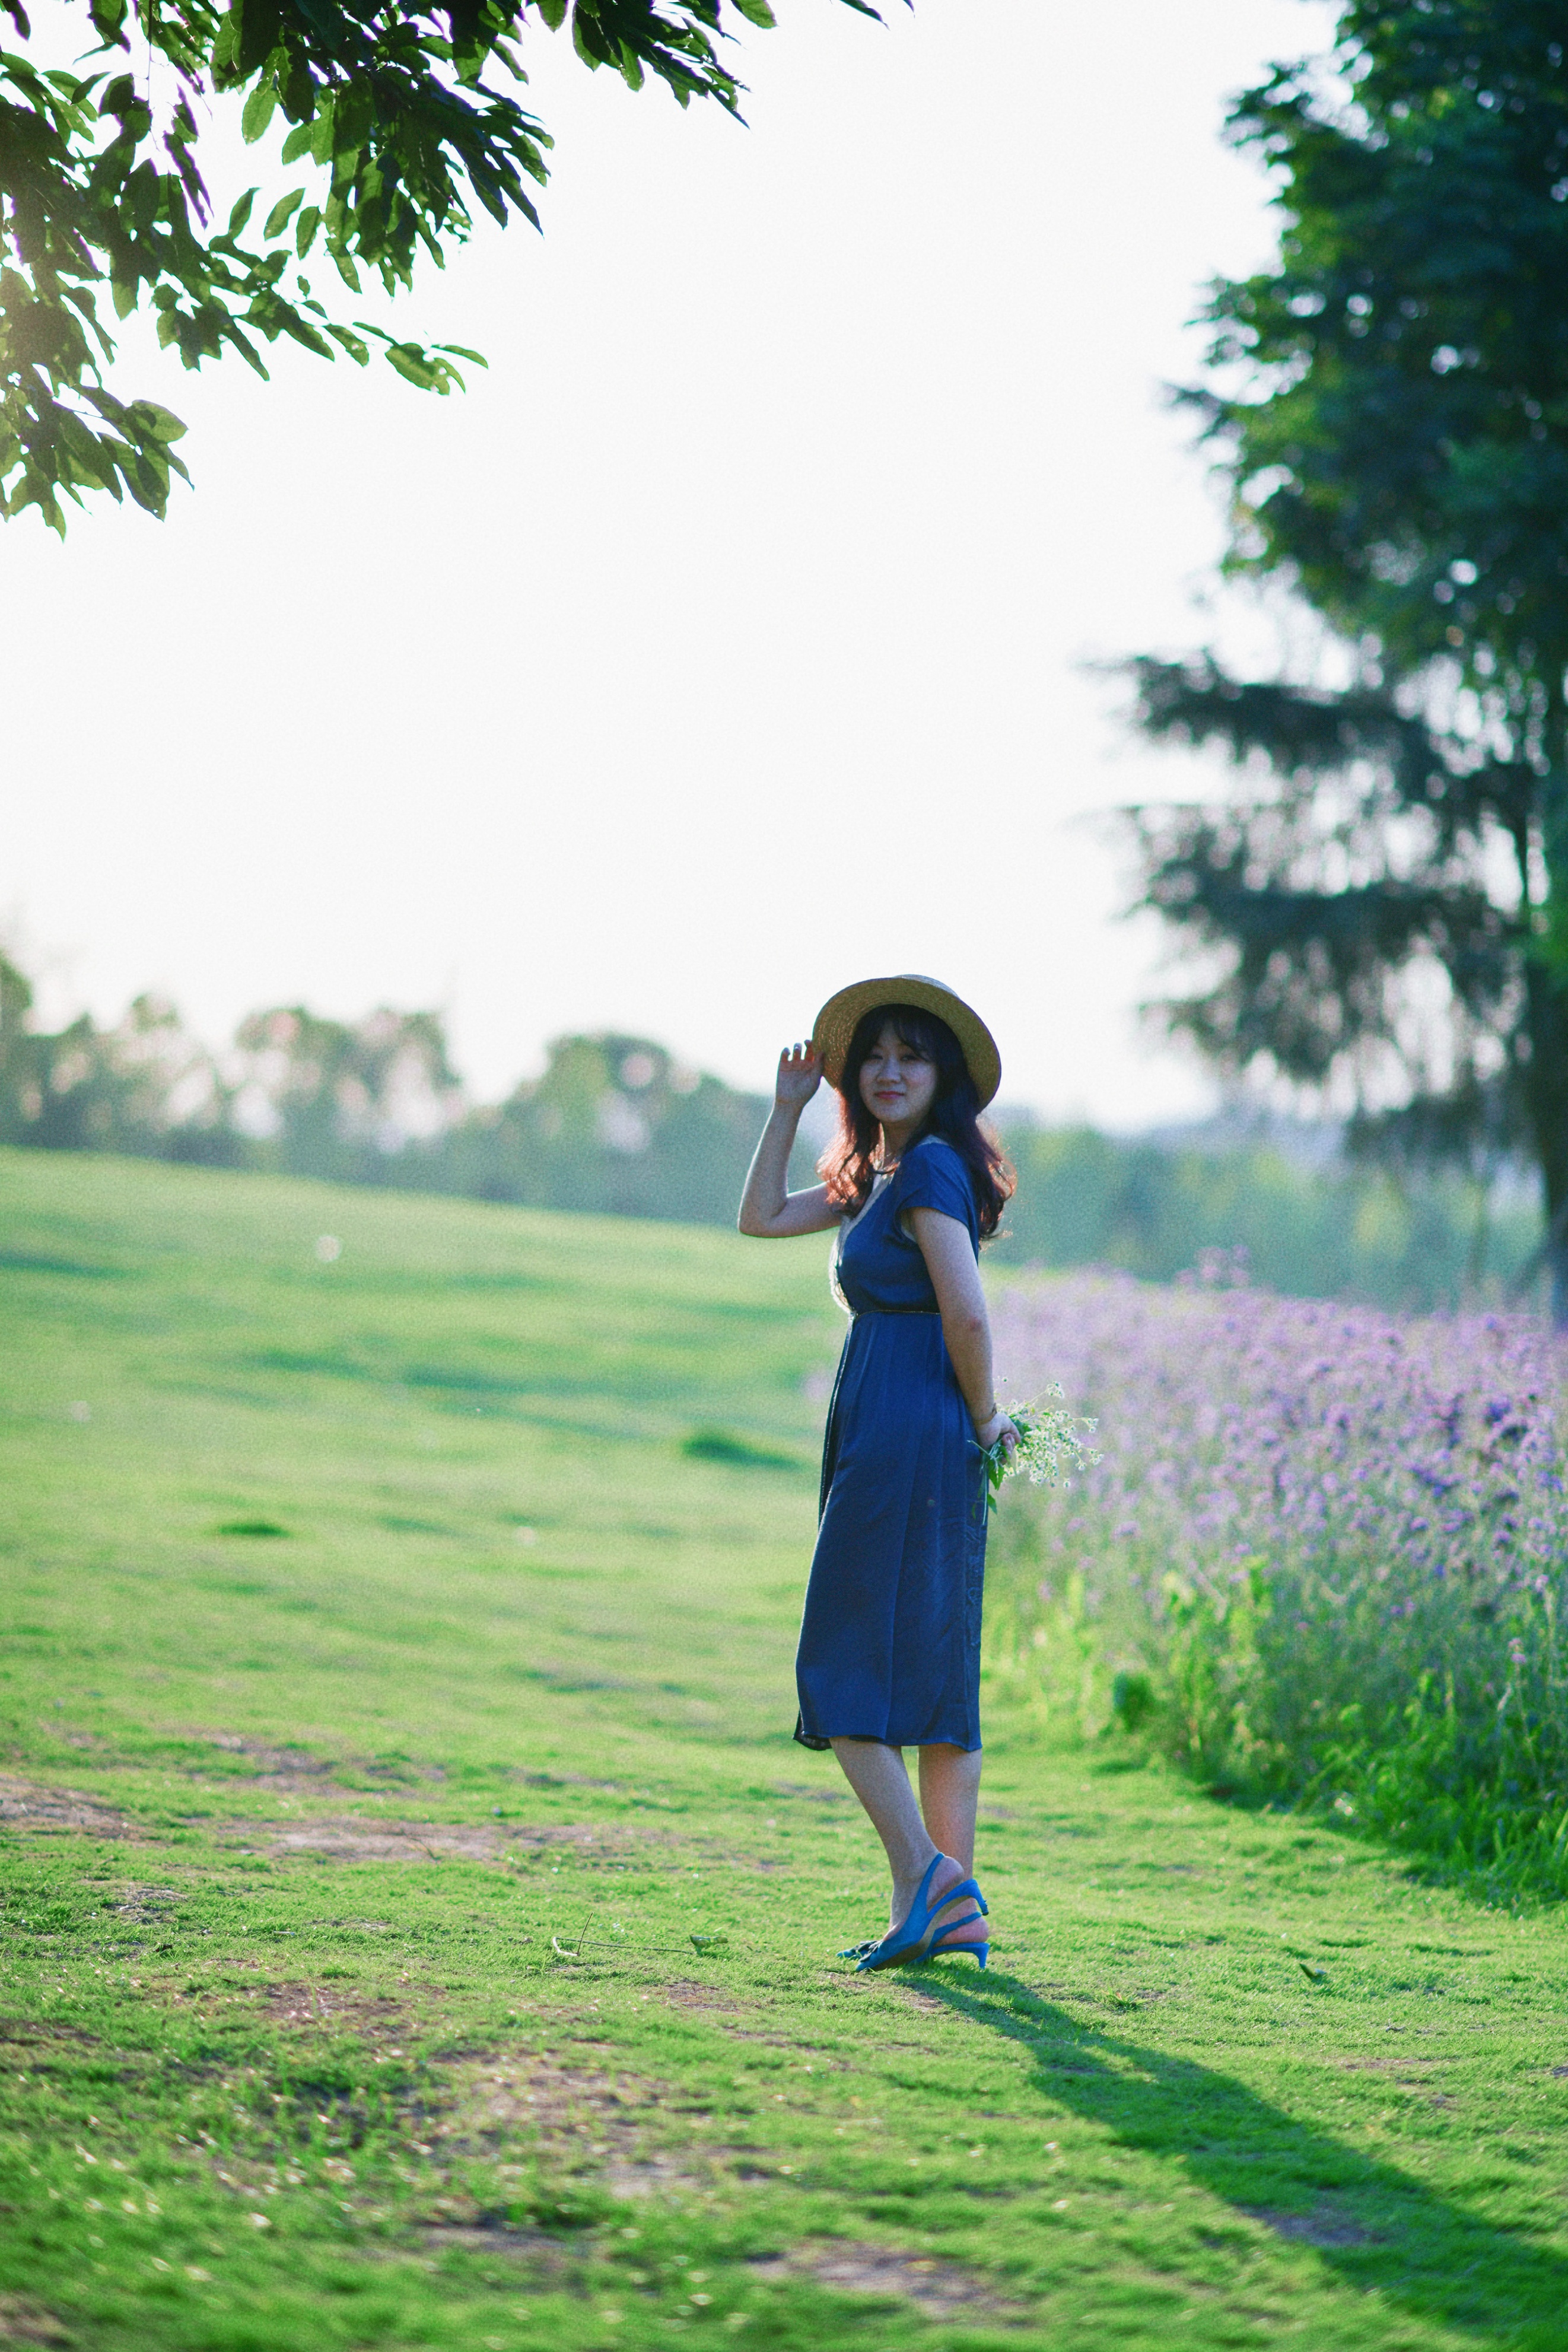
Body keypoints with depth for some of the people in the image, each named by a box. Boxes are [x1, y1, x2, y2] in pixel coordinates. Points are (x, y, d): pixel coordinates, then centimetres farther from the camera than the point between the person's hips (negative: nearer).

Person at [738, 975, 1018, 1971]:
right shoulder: (883, 1175, 17)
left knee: (845, 1669, -7)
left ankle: (924, 1878, -11)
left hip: (904, 1441, -10)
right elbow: (764, 1218, 22)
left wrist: (983, 1417, -7)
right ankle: (958, 1906, 10)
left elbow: (966, 1312, -19)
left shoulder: (933, 1168, -12)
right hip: (934, 1457, 10)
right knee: (935, 1671, 8)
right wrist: (789, 1105, 17)